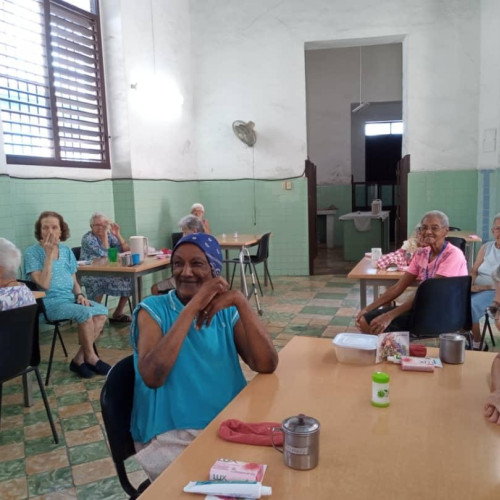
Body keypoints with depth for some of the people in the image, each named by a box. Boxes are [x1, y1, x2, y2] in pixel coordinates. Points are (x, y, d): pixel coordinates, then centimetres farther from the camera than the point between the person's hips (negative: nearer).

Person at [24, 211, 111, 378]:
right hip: (49, 303, -6)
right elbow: (44, 285, -18)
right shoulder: (32, 252, -7)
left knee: (102, 311, -19)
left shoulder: (66, 250, 11)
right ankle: (90, 357, -9)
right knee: (84, 313, -30)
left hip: (71, 298, 6)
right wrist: (49, 254, -18)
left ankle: (79, 358, -10)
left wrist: (79, 295, -4)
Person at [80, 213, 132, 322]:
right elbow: (104, 253, -21)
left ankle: (118, 313, 2)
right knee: (100, 281, -37)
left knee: (129, 278, -13)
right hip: (90, 275, -6)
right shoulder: (87, 238, -7)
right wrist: (104, 233, -19)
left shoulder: (109, 235, 9)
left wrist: (117, 234, -8)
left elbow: (126, 250, 2)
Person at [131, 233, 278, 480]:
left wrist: (241, 301, -19)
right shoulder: (153, 309, -5)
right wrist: (192, 307, -24)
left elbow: (266, 365, -10)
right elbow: (152, 377, -23)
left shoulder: (227, 311, 3)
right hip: (170, 437, -3)